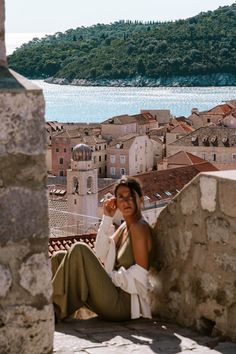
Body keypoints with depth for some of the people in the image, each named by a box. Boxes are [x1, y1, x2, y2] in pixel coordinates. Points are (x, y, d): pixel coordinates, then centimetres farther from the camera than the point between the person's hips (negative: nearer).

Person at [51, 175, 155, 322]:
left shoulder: (139, 227, -10)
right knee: (59, 257, 7)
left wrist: (110, 276, -8)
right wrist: (107, 218, 5)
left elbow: (139, 275, -16)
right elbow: (102, 255, 8)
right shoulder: (124, 227, 17)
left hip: (124, 303, -9)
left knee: (80, 250, -21)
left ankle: (55, 311, -17)